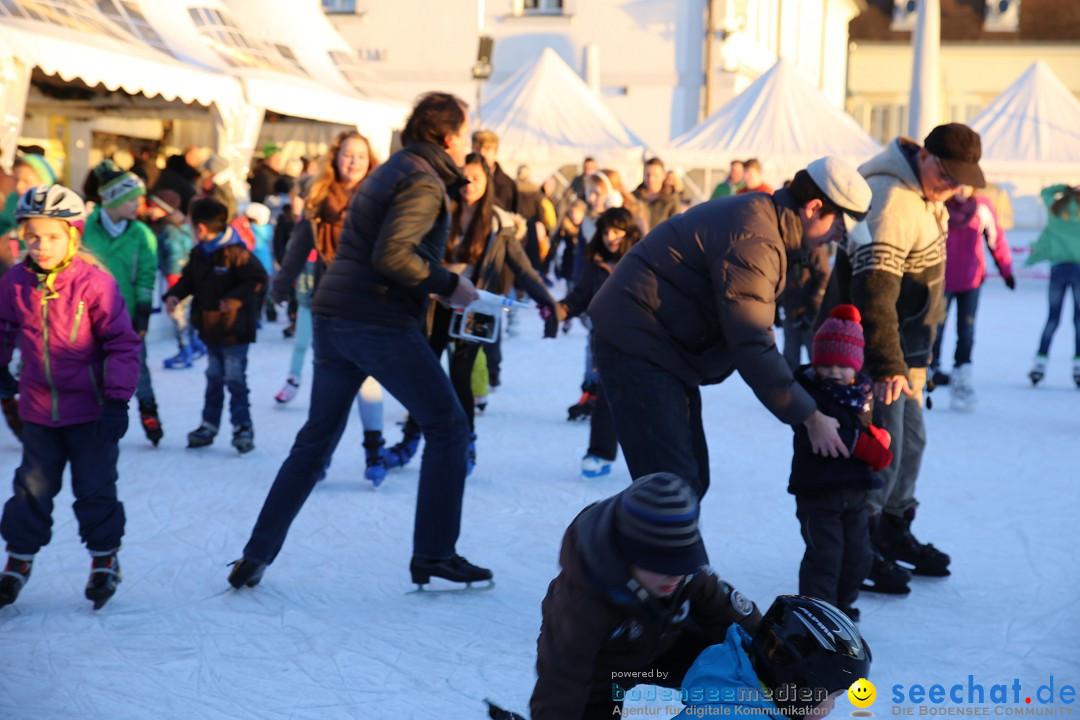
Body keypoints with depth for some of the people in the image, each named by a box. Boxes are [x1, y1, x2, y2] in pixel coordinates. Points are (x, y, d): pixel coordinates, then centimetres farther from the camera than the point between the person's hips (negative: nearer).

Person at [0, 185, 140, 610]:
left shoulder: (95, 283, -16)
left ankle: (104, 558, 27)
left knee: (95, 489, 7)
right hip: (38, 410, 3)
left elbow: (123, 343, -13)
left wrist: (117, 401, -16)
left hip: (90, 410, -3)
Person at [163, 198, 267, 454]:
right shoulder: (198, 254, 6)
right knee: (213, 378, 15)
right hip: (210, 329, 7)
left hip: (234, 330, -7)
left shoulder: (235, 253, -17)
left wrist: (234, 299, -22)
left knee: (235, 379, -2)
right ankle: (209, 425, 23)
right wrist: (175, 295, 0)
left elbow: (257, 280, -18)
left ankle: (243, 427, 7)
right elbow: (189, 279, 18)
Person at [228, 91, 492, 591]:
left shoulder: (389, 171, 20)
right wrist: (448, 285, -11)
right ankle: (434, 554, 5)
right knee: (448, 428, 4)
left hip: (332, 319, 9)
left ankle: (256, 556, 13)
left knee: (315, 439, 14)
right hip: (380, 323, -9)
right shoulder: (425, 183, -9)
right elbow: (391, 254, -21)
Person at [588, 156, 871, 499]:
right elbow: (753, 347, -25)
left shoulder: (760, 215, 11)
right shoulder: (753, 240, -23)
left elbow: (750, 330, 18)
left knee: (692, 479, 12)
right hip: (636, 345, -11)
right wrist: (810, 418, -20)